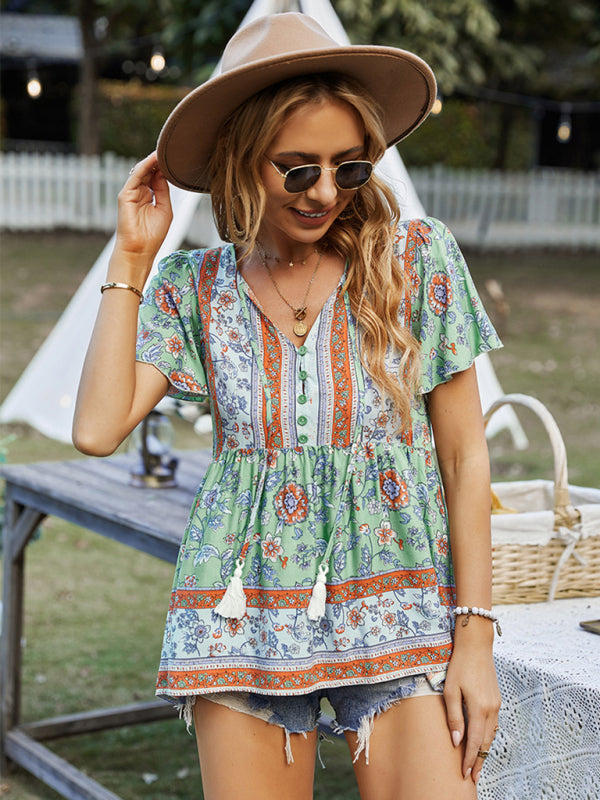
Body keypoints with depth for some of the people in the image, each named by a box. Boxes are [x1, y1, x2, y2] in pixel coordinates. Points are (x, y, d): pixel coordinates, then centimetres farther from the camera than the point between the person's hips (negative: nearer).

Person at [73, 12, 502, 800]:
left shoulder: (418, 257, -1)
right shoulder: (196, 286, 5)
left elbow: (465, 455, 1)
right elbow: (98, 428, -8)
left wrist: (475, 636, -4)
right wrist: (132, 257, -3)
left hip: (398, 596, -1)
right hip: (246, 609, 2)